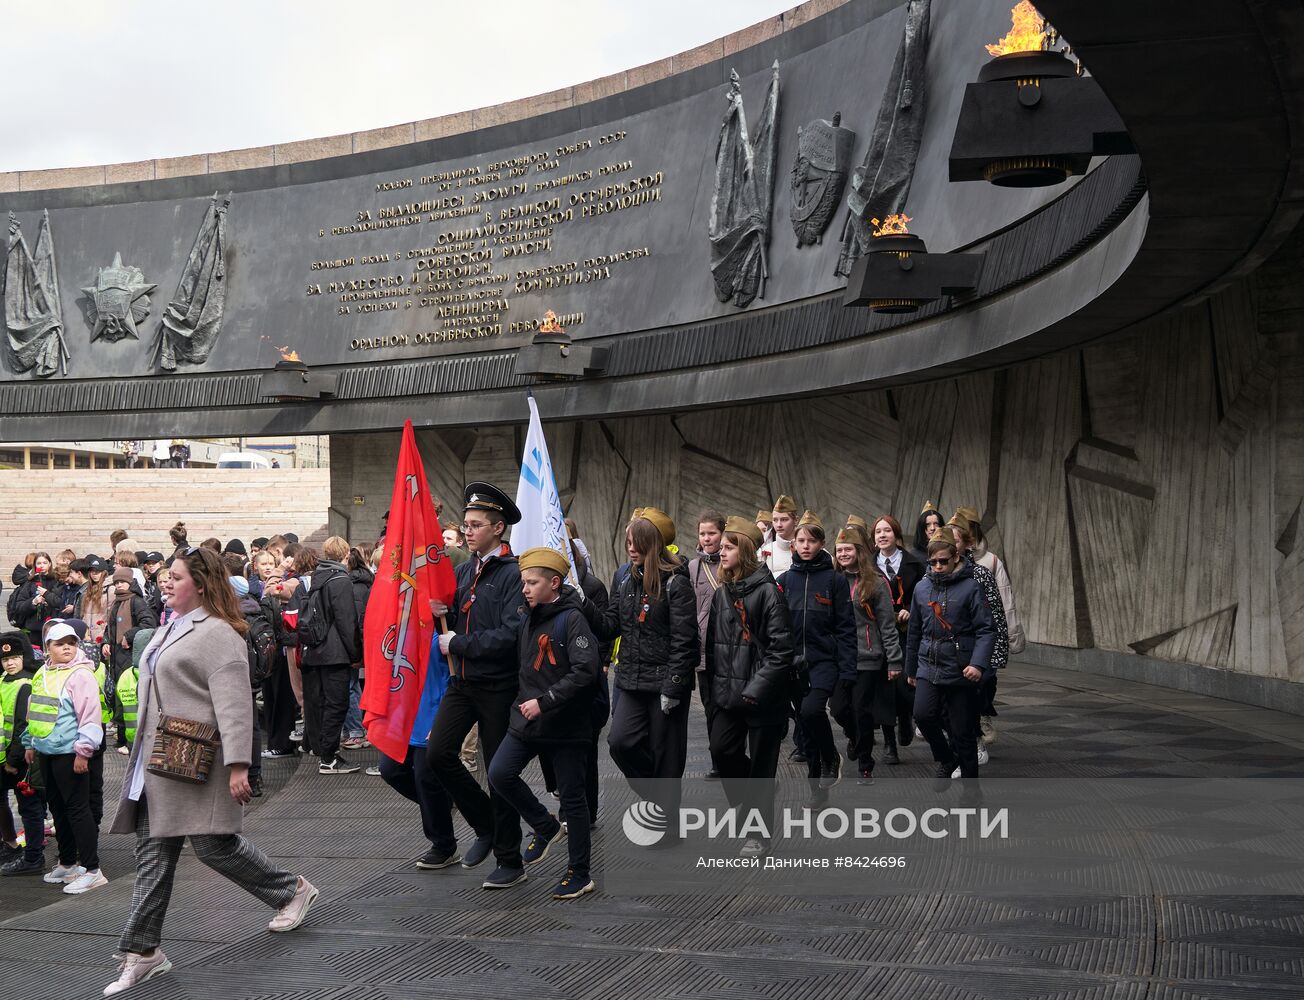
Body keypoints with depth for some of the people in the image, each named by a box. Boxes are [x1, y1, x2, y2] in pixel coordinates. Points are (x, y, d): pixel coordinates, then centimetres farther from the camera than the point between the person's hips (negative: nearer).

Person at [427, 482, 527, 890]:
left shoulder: (513, 574, -13)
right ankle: (486, 825, 18)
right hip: (462, 681, 7)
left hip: (497, 685, -6)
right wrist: (443, 613, -4)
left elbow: (510, 634, -23)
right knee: (439, 753, -4)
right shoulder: (463, 571, 10)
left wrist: (457, 644, -15)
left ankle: (510, 862, 14)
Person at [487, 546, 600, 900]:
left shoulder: (572, 619, -14)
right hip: (526, 721, 7)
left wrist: (544, 701, -22)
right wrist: (522, 700, 8)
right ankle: (546, 827, 15)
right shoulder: (528, 620, 10)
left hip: (566, 725, -7)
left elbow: (585, 671, -22)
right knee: (499, 774, -8)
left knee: (572, 797, 3)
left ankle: (579, 873, 15)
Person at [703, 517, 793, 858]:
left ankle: (758, 833, 14)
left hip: (762, 696, -6)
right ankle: (749, 803, 21)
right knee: (721, 749, -4)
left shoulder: (766, 591, -11)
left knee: (761, 762, 2)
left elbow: (781, 648, -15)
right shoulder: (721, 594, 10)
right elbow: (712, 645, 15)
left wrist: (756, 688, -19)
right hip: (728, 692, 6)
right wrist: (711, 686, 8)